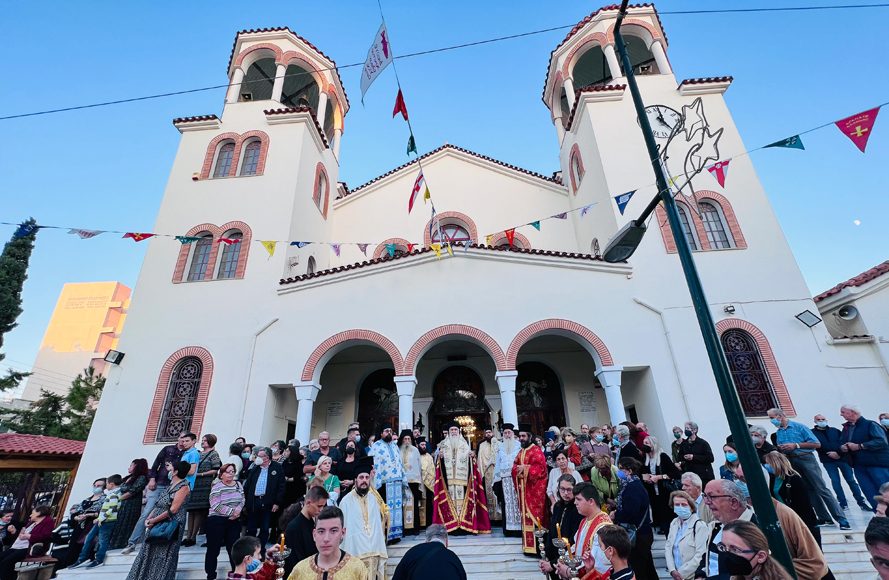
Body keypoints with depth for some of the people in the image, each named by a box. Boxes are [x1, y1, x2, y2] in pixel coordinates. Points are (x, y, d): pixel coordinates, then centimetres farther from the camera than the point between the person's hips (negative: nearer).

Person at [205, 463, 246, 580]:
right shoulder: (217, 486, -13)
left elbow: (242, 500, 6)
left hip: (234, 521, 5)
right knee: (213, 548, 6)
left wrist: (238, 510, -13)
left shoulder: (238, 484, 6)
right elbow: (216, 506, -19)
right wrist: (231, 511, -18)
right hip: (217, 521, -5)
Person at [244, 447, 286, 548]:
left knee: (264, 529, 6)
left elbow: (281, 487, -5)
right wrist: (245, 502, 5)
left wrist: (277, 503, -9)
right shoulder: (254, 469, 7)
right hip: (253, 502, 3)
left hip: (268, 504, -3)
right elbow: (247, 486, 11)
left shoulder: (277, 468, -4)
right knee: (251, 529, 11)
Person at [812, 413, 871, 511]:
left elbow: (843, 442, 3)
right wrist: (829, 454, -13)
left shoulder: (835, 430, 11)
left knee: (851, 480, 3)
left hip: (843, 458, 2)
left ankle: (861, 502, 12)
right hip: (828, 461, -2)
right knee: (835, 481, -1)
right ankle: (843, 503, 6)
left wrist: (838, 453, -12)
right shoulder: (812, 432, 2)